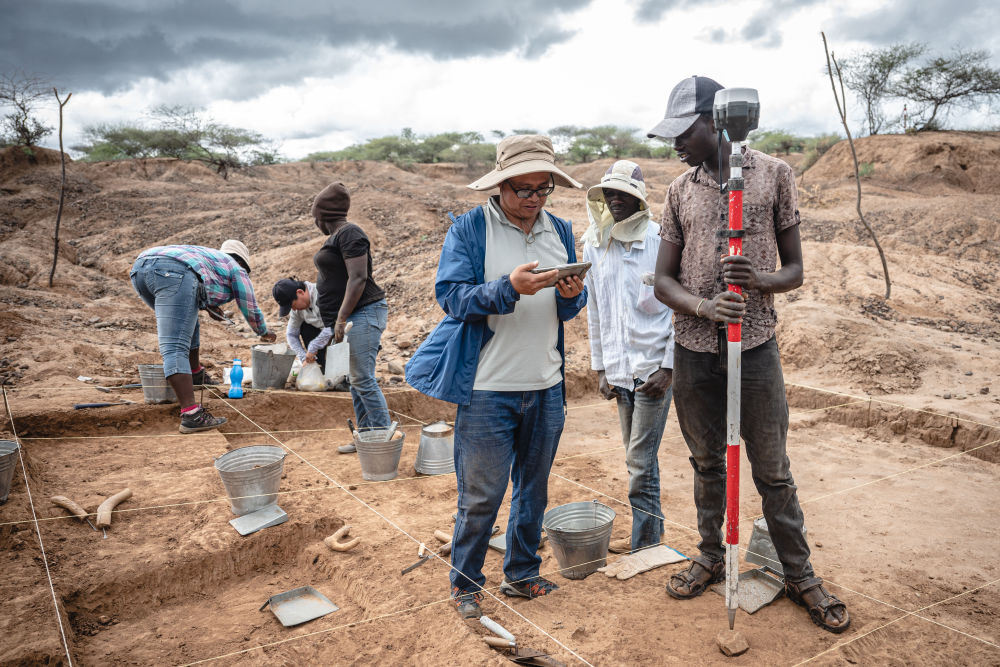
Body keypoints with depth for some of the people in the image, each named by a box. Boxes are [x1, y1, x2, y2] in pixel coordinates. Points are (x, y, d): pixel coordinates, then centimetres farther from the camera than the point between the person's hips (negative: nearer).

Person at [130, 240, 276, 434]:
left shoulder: (206, 255, 40)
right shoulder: (236, 270, 24)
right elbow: (250, 310, 30)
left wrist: (207, 306, 43)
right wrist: (264, 333, 48)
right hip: (173, 273, -8)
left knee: (187, 321, 31)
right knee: (175, 349, -17)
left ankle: (195, 374, 47)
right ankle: (191, 415, -25)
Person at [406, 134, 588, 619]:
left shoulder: (560, 230, 9)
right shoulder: (469, 229, -5)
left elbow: (568, 310, 12)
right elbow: (450, 296, -14)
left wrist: (572, 295, -11)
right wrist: (510, 287, -27)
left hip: (546, 388, 5)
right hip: (488, 389, -5)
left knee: (534, 489, 16)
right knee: (480, 496, 4)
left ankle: (521, 574, 34)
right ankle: (465, 584, 24)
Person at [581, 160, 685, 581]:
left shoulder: (660, 242, -8)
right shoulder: (594, 246, 6)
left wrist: (668, 368, -12)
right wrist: (600, 367, 11)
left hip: (654, 367, -5)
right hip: (619, 369, 5)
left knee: (640, 460, -3)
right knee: (638, 457, 14)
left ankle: (645, 544, 11)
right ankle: (647, 536, 27)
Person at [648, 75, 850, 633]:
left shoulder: (774, 174, 0)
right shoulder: (680, 190, 6)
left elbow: (795, 269, 2)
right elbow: (663, 280, 5)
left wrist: (760, 280, -20)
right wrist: (703, 306, -16)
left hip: (756, 345, -2)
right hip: (694, 351, 3)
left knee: (773, 471, 5)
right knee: (707, 463, 14)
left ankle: (800, 574, 24)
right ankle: (711, 558, 32)